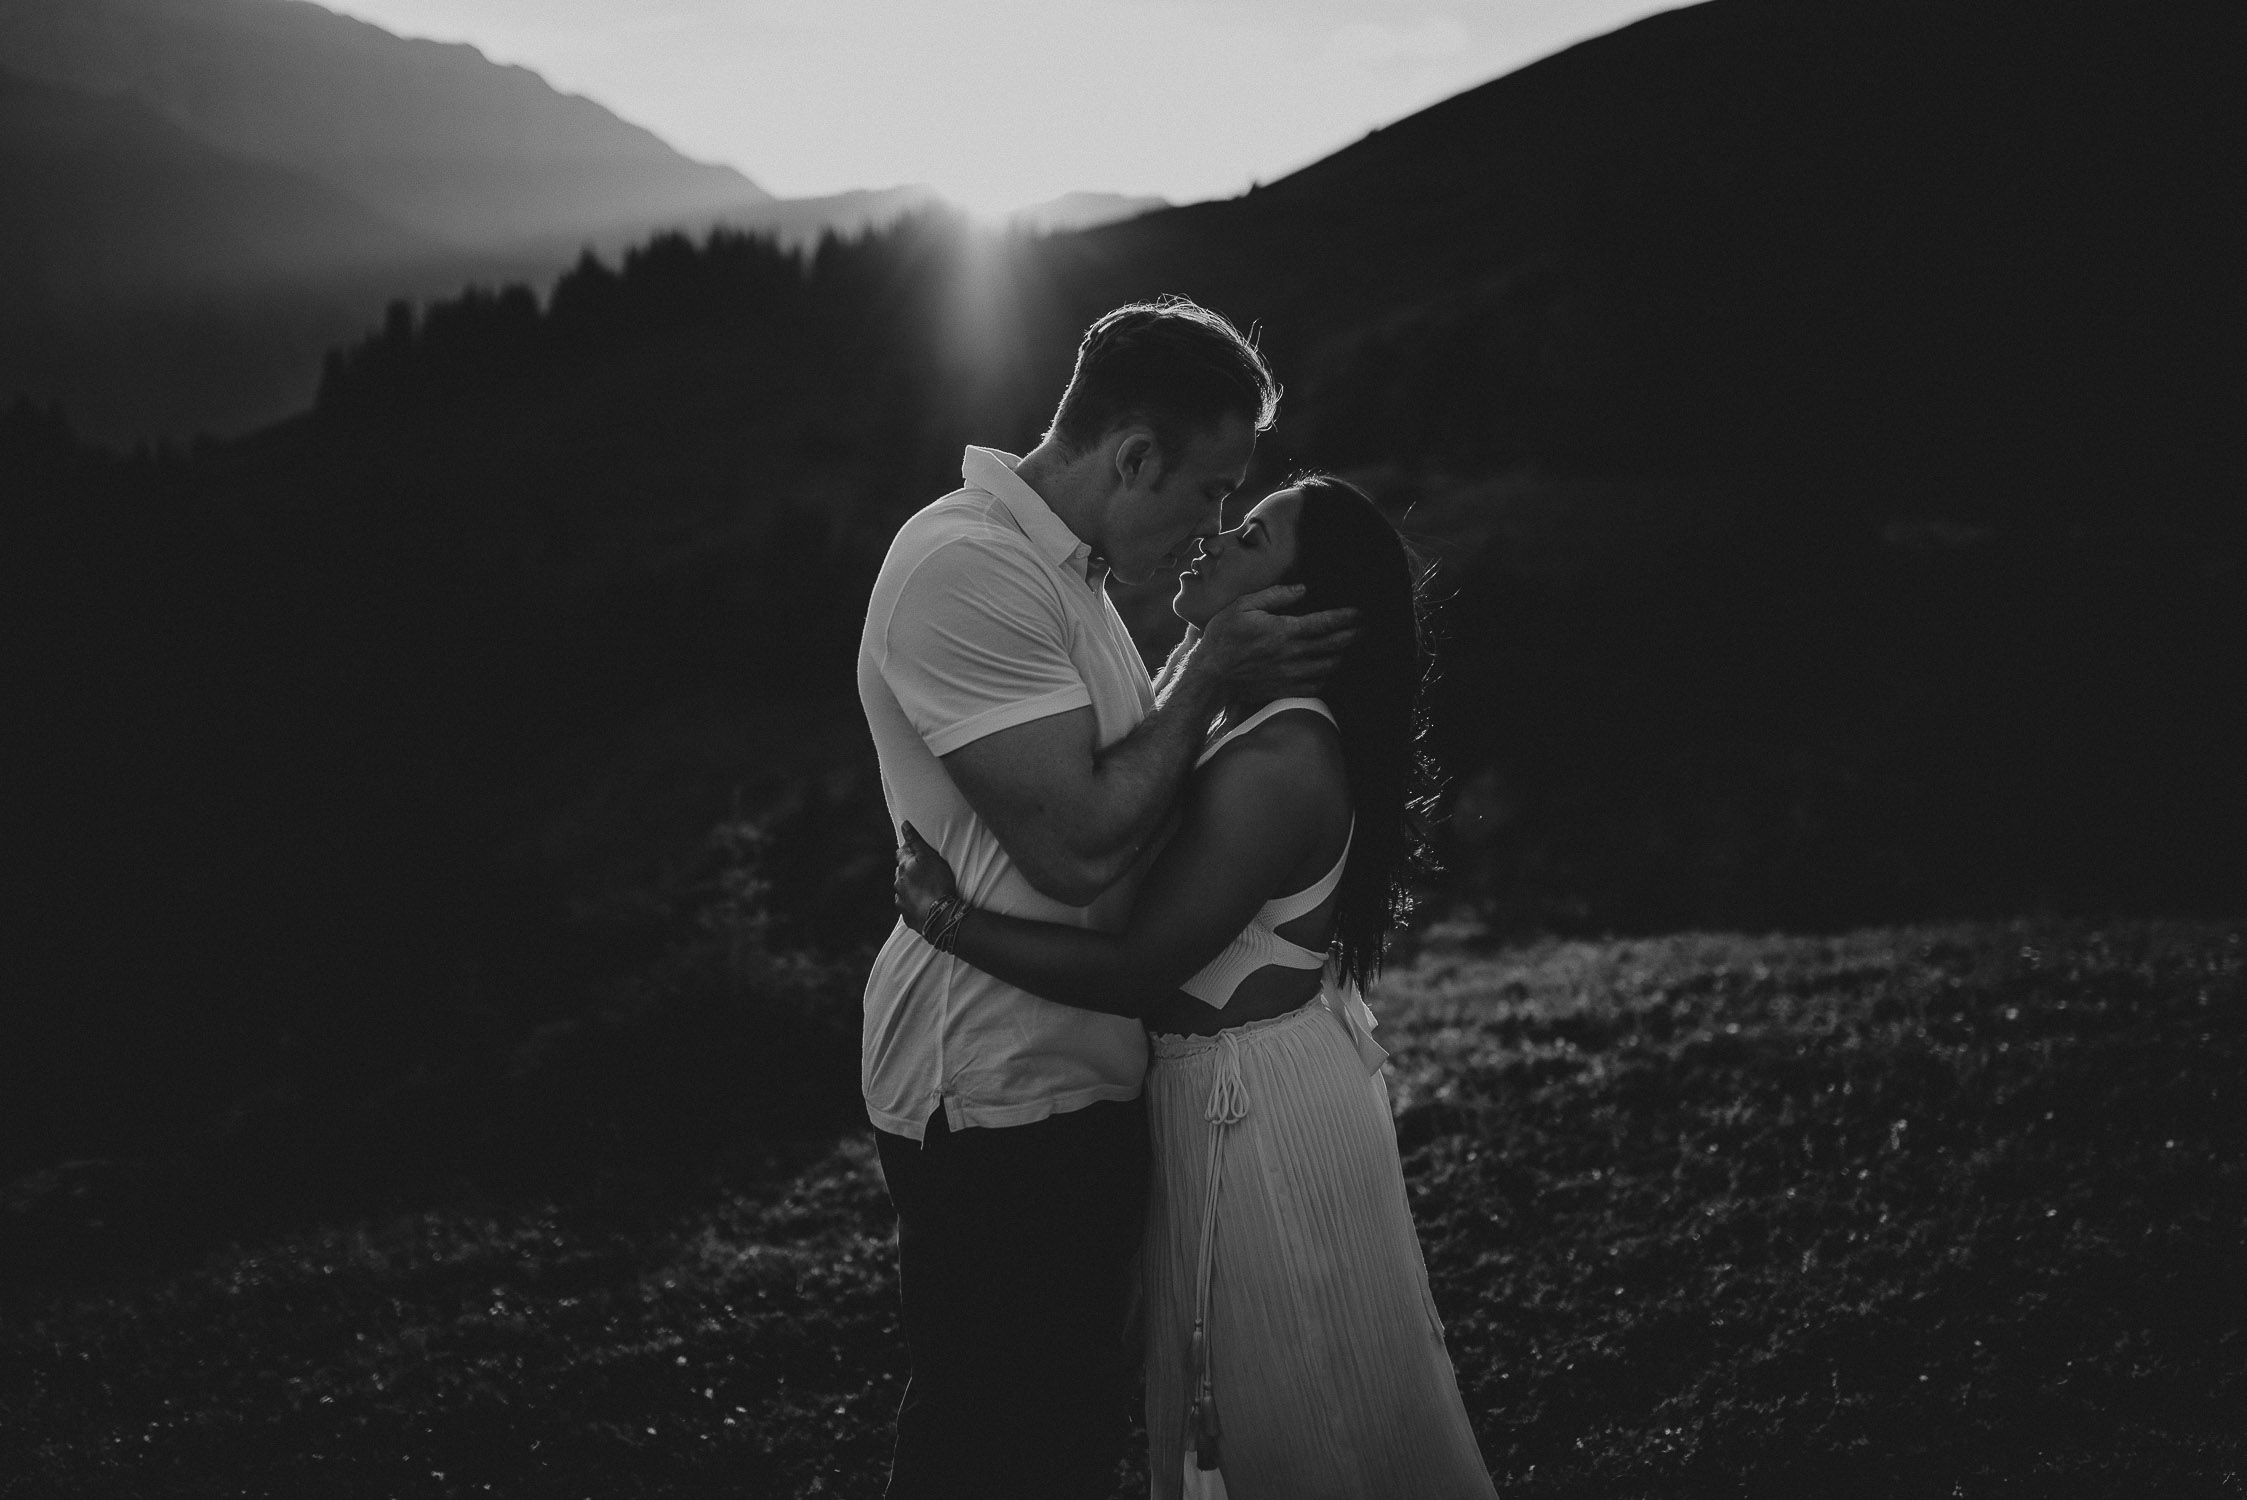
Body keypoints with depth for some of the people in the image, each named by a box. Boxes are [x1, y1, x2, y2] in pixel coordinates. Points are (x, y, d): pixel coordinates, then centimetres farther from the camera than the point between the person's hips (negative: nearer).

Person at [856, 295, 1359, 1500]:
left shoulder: (1059, 566, 13)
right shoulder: (969, 569, -20)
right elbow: (1078, 848, -24)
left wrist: (1217, 666, 5)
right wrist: (1212, 672, -14)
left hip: (1078, 1081, 10)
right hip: (996, 1097, -10)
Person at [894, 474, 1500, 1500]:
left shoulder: (1276, 766, -26)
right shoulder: (1251, 717, 5)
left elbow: (1137, 970, -27)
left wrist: (944, 916, -23)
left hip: (1258, 1103, -10)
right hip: (1232, 1079, 10)